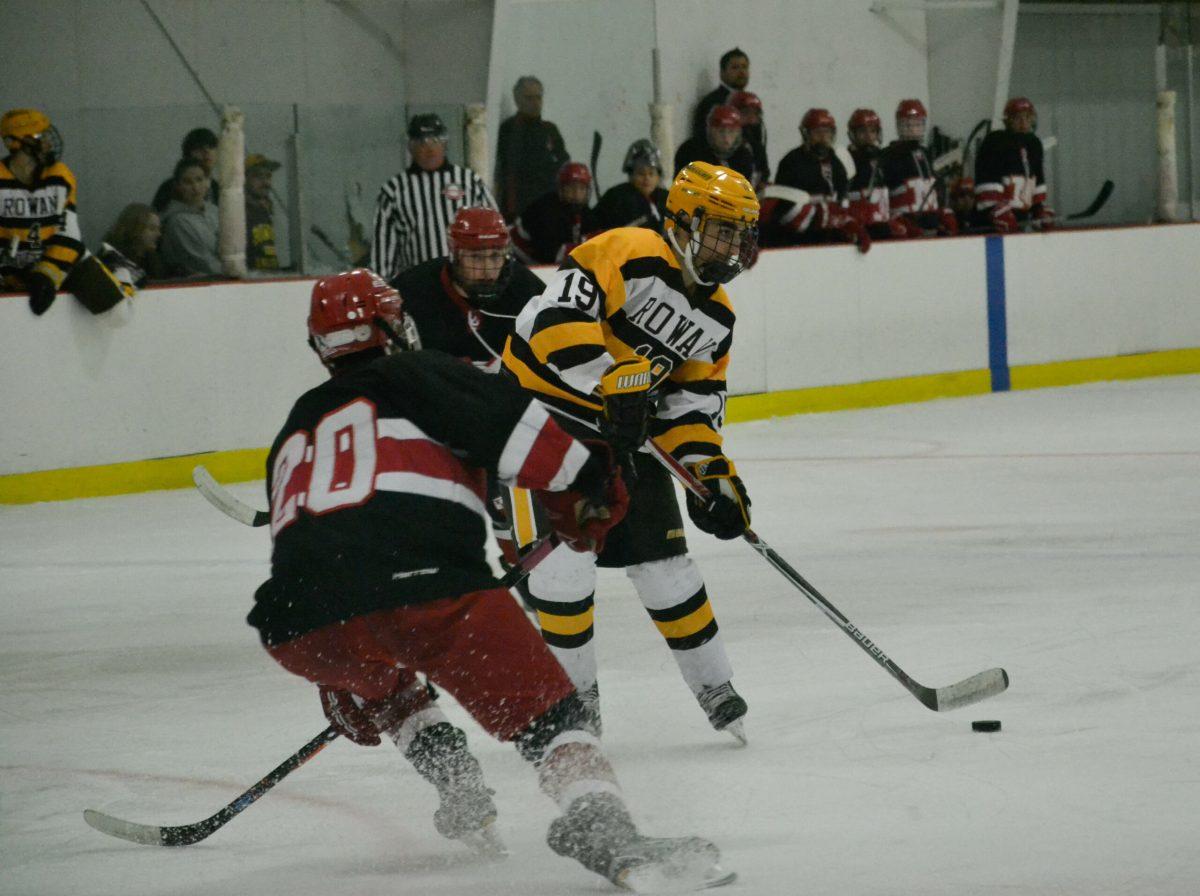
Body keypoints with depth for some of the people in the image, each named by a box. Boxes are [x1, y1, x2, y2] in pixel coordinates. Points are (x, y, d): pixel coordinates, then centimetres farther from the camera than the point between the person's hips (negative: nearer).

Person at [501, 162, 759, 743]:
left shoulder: (716, 318, 6)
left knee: (661, 554, 5)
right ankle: (574, 691, 1)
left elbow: (690, 404, 10)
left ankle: (714, 687, 17)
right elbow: (557, 313, -31)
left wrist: (712, 473, -4)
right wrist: (613, 379, -38)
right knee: (564, 550, -14)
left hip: (623, 433, 7)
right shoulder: (629, 256, -20)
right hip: (545, 404, -7)